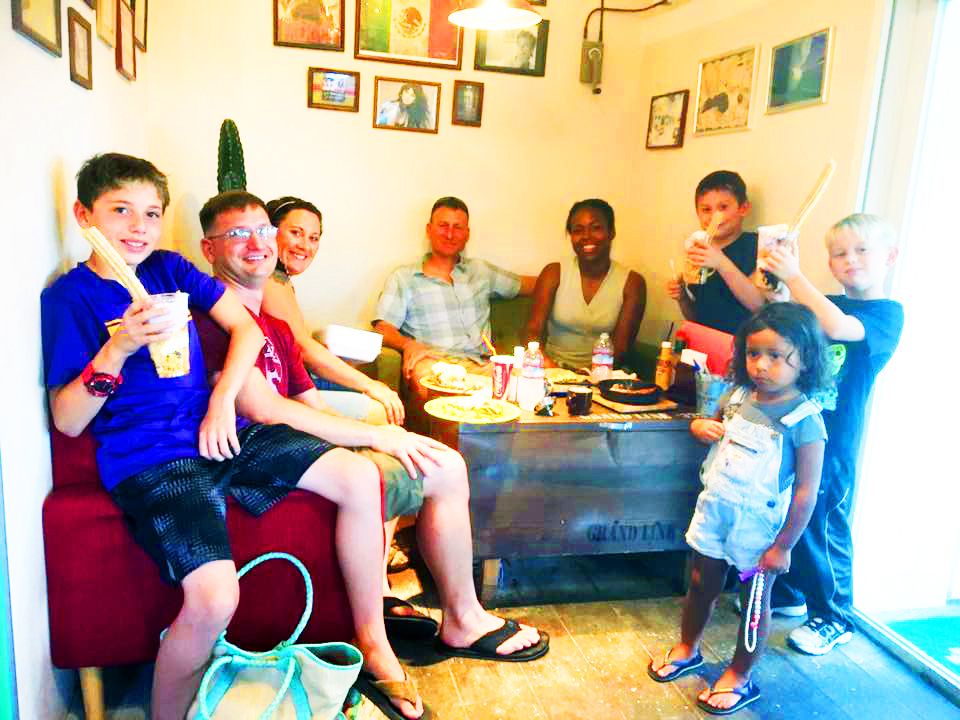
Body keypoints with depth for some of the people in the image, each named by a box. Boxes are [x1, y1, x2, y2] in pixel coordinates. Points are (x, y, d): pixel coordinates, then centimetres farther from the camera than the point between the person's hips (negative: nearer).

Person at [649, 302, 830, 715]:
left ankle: (740, 679, 30)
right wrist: (701, 426, -6)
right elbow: (714, 424, 19)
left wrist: (782, 546, -13)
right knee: (702, 584, 19)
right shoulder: (739, 395, -3)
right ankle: (687, 650, 41)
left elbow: (806, 492, -17)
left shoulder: (804, 420, -19)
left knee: (755, 600, 11)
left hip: (760, 524, -5)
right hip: (715, 509, 6)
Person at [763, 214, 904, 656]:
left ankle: (834, 619, 26)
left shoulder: (887, 313, -10)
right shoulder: (825, 304, 8)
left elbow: (836, 327, -30)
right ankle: (788, 594, 39)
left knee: (823, 528, 6)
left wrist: (793, 276, -24)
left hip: (831, 440, -6)